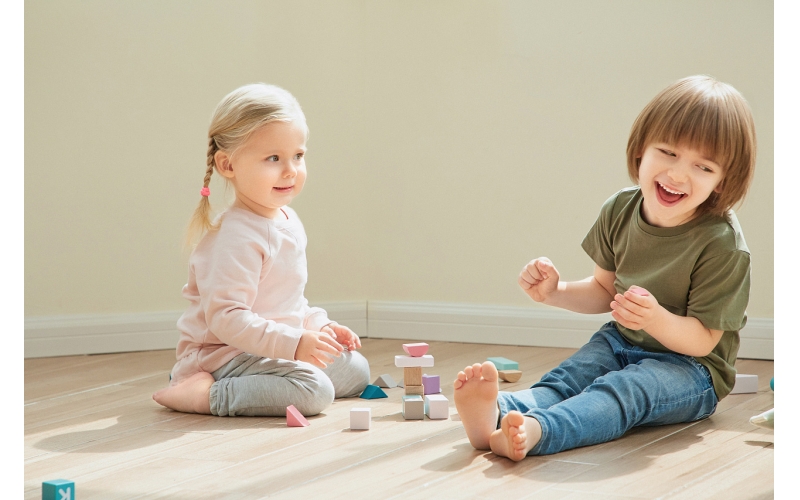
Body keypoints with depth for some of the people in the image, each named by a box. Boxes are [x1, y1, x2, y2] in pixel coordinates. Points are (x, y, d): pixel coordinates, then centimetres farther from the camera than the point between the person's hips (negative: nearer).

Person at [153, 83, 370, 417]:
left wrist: (321, 326, 10)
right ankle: (210, 394, -19)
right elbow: (225, 317, -29)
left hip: (268, 350, 10)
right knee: (313, 389, -28)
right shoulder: (237, 237, -23)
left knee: (356, 369, 14)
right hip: (224, 354, -10)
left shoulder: (287, 220, 8)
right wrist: (294, 343, -31)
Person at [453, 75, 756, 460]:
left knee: (625, 389, -34)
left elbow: (703, 339, -19)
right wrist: (556, 292, -5)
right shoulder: (620, 212, -3)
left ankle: (535, 431, -59)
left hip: (689, 364, -6)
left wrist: (657, 319, -39)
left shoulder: (722, 245, -21)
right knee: (567, 377, -21)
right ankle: (499, 411, -50)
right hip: (623, 342, 6)